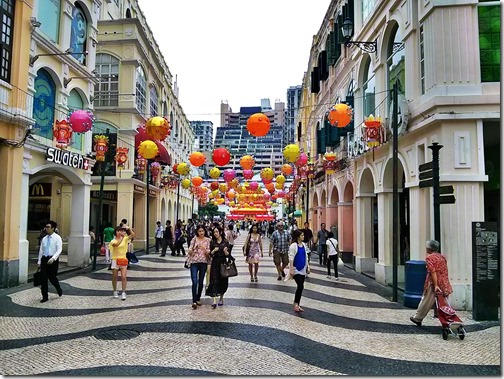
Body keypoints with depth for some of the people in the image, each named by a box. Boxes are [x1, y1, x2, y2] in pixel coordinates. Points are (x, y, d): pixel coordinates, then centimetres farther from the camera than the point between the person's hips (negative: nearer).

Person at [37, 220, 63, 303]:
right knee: (43, 278, 2)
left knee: (52, 277, -1)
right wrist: (39, 262, 10)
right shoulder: (44, 239, 11)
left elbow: (59, 250, -13)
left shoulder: (57, 238, -4)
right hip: (44, 259, 5)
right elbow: (41, 250, 15)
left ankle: (59, 289, 29)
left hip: (53, 259, -5)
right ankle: (45, 296, 13)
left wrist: (53, 259, -26)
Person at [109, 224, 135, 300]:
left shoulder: (125, 239, 2)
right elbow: (117, 244, -28)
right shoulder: (113, 241, -4)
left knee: (123, 277, -9)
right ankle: (115, 291, 27)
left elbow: (133, 235, -16)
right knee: (115, 277, 10)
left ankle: (123, 293, -5)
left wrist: (129, 228, -30)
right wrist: (122, 237, -34)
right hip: (115, 260, 0)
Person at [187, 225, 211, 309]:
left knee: (201, 282, 10)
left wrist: (204, 249, -18)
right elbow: (189, 252, 0)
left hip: (203, 263, 2)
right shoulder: (194, 239, 1)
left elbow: (208, 253, 1)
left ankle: (198, 299, 26)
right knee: (194, 282, -12)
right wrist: (193, 248, -20)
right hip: (194, 262, -1)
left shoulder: (207, 240, 2)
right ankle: (194, 301, -10)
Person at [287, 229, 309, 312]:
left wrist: (307, 267, 16)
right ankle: (296, 304, -1)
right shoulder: (293, 246, -13)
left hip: (302, 270, 7)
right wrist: (291, 269, -21)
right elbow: (291, 258, -16)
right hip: (296, 270, -7)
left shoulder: (304, 245, 9)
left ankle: (297, 305, 19)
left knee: (301, 287, 9)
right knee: (300, 286, -15)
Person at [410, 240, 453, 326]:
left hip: (433, 283, -6)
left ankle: (417, 318, 15)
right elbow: (445, 271, 16)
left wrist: (435, 285, -18)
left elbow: (433, 272, -15)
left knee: (426, 302, 3)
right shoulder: (442, 257, 13)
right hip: (445, 283, 6)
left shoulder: (429, 257, -7)